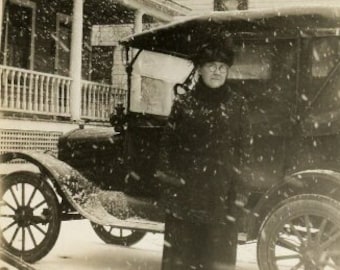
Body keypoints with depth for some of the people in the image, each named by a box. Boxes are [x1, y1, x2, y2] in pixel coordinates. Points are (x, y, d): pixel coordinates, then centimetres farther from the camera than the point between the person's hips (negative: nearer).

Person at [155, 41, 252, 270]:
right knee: (180, 251, 5)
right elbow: (168, 143, 6)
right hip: (185, 186, 0)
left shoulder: (237, 104, 3)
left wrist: (236, 177, -4)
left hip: (221, 190, 0)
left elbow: (244, 145, 5)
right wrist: (167, 177, -1)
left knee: (219, 250, 1)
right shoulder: (183, 103, 2)